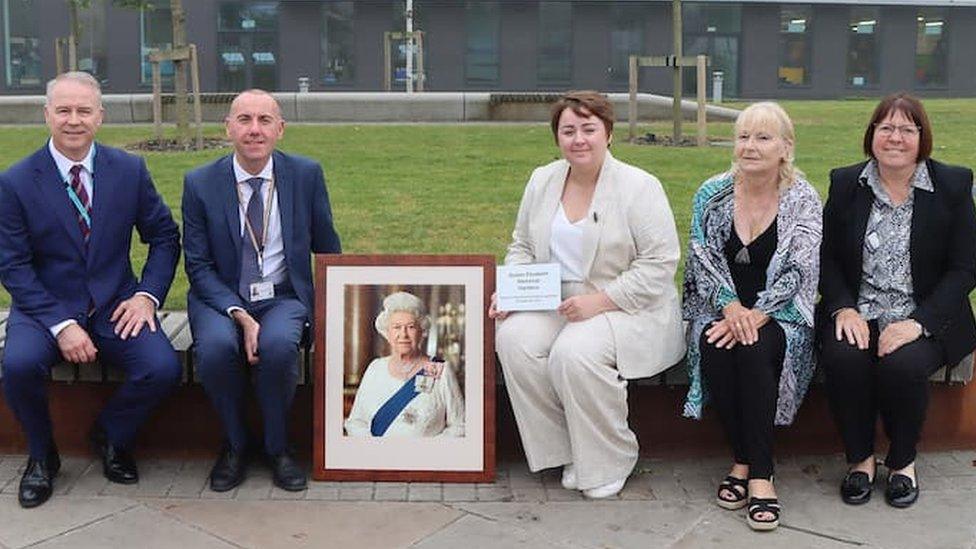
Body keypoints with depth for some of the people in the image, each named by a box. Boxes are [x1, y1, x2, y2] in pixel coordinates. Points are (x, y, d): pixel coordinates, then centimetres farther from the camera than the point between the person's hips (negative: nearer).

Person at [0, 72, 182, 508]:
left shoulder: (130, 170, 1)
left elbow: (164, 236, 7)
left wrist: (147, 295, -9)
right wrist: (60, 324, -18)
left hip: (115, 306, 1)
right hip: (44, 307, -1)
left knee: (163, 369, -24)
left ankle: (111, 436, 11)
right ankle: (42, 454, 2)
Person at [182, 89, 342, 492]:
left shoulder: (306, 175, 0)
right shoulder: (200, 184, -2)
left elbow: (327, 249, 10)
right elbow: (198, 265, -3)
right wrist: (240, 315, -17)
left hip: (283, 297, 0)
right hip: (220, 298, 0)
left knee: (278, 344, -33)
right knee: (216, 346, -32)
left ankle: (277, 448, -6)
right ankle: (234, 446, -4)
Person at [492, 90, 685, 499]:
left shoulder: (639, 187, -8)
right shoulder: (542, 181, 9)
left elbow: (659, 263, -13)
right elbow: (522, 246, 18)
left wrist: (600, 300, -22)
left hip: (627, 309, -5)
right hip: (555, 303, 5)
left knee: (575, 352, -33)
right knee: (513, 338, -25)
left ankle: (609, 460, -7)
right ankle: (566, 451, -7)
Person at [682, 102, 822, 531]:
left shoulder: (803, 201, -2)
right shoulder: (712, 194, 4)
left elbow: (797, 271, -9)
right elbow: (704, 258, -2)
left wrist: (754, 316, -23)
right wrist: (731, 307, -20)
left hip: (779, 314, -2)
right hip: (719, 308, 2)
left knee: (754, 348, -33)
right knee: (715, 348, -31)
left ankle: (759, 472, -23)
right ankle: (742, 459, -14)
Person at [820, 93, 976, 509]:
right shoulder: (845, 183, 7)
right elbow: (827, 257, 7)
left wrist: (918, 322, -16)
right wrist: (844, 308, -12)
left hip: (924, 319, -1)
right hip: (857, 313, 2)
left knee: (904, 364, -31)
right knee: (842, 358, -30)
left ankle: (903, 461, -2)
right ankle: (860, 458, -5)